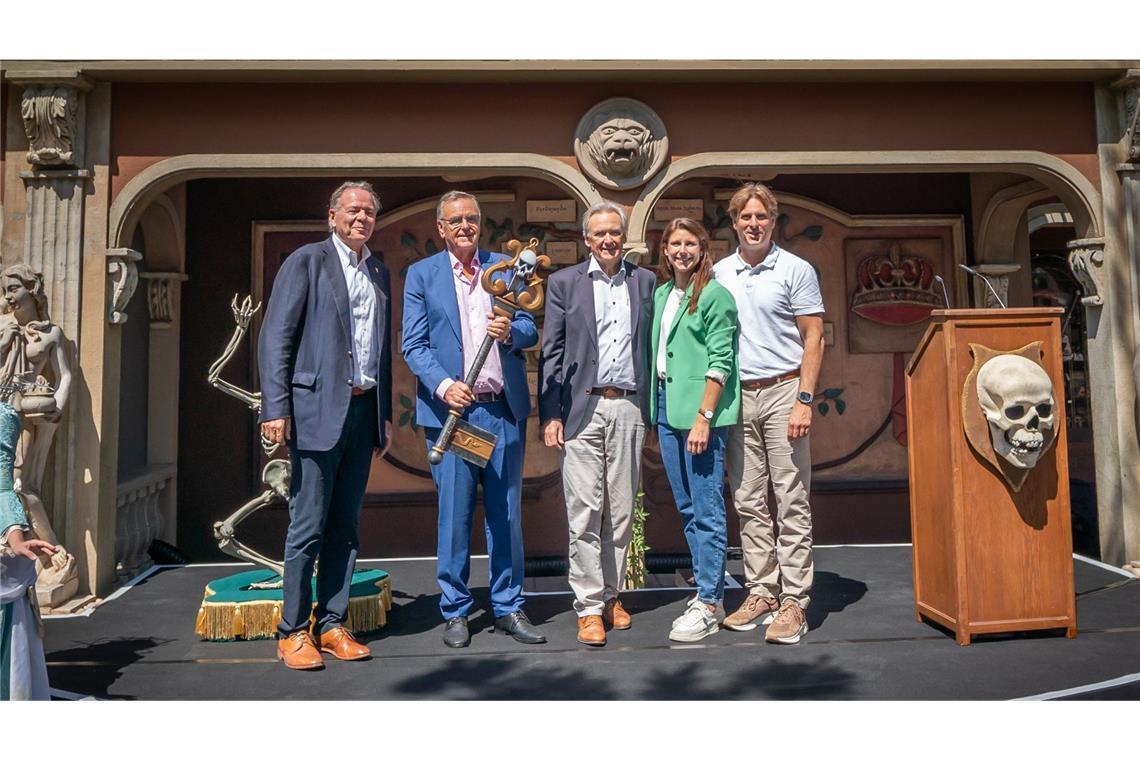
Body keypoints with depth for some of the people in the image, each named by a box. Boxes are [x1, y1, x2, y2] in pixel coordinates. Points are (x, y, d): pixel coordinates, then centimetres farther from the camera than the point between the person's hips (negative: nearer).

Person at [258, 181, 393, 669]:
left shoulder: (379, 272, 17)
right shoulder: (306, 261, 0)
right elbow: (275, 336, -6)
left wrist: (385, 414, 15)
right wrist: (275, 408, -13)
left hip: (363, 411, 6)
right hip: (318, 410, -6)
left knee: (345, 527, 10)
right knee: (308, 527, -2)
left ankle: (332, 625, 19)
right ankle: (292, 632, 10)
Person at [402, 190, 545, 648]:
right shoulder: (421, 275, 6)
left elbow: (530, 330, 9)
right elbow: (413, 345, -1)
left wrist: (510, 331, -14)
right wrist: (443, 386, -18)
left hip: (505, 409, 2)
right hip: (451, 409, -2)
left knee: (507, 513, 8)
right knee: (454, 514, 3)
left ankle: (508, 607, 20)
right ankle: (455, 612, 17)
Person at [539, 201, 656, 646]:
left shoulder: (644, 281, 12)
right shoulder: (564, 283, 6)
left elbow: (651, 346, 12)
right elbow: (551, 353, 3)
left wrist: (654, 408, 4)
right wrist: (550, 415, -4)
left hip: (629, 408, 2)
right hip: (582, 409, -2)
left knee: (621, 510, 8)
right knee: (585, 510, -3)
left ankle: (611, 596, 22)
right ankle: (589, 608, 6)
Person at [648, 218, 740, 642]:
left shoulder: (715, 295, -6)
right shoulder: (661, 294, 15)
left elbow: (720, 362, -12)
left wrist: (703, 417, -18)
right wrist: (658, 412, 12)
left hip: (701, 409, -8)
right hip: (666, 405, 8)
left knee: (707, 510, -3)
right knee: (687, 508, 13)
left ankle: (708, 605, 4)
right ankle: (708, 590, 25)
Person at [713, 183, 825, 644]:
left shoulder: (795, 270, 1)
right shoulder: (719, 274, 12)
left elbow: (813, 338, -2)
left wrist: (804, 400, -12)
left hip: (782, 391, -4)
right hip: (736, 397, 4)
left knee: (792, 502, -2)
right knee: (748, 504, 8)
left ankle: (794, 601, 3)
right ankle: (761, 592, 17)